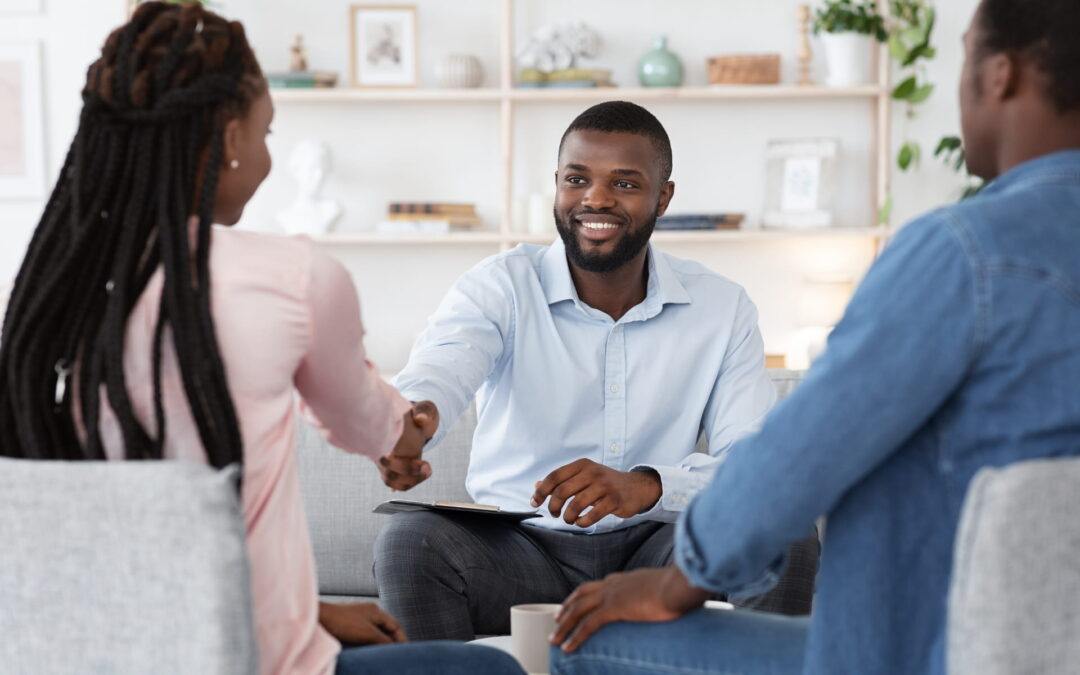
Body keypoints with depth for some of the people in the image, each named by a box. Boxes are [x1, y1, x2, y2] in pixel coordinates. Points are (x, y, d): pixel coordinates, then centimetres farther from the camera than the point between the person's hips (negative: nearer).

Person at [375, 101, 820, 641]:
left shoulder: (722, 308, 0)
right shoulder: (499, 288, -4)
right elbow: (434, 379, -24)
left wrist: (649, 485, -31)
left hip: (652, 551, 1)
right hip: (519, 548, -1)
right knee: (411, 540, -30)